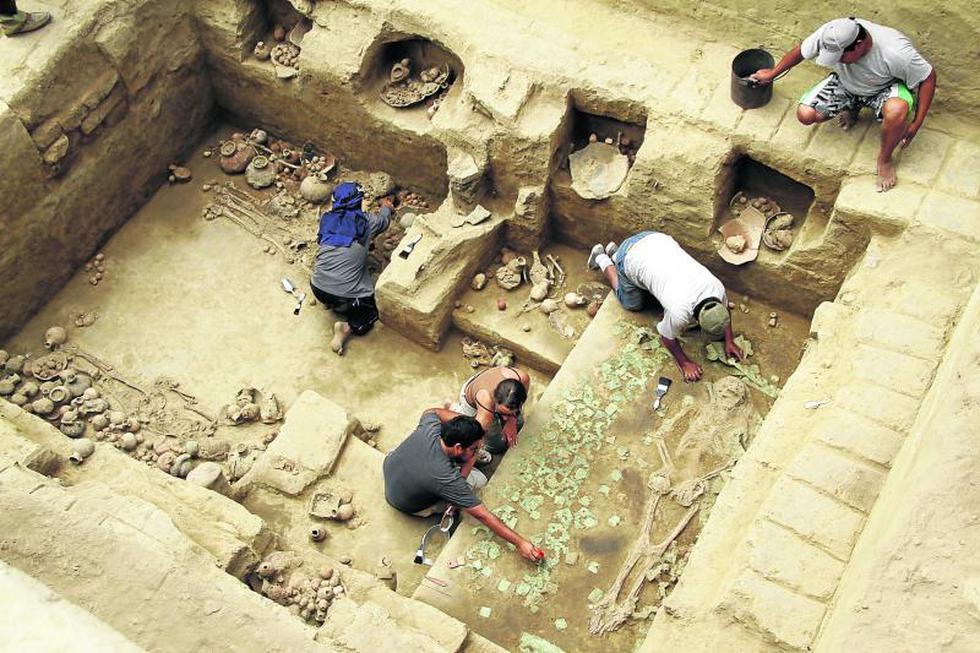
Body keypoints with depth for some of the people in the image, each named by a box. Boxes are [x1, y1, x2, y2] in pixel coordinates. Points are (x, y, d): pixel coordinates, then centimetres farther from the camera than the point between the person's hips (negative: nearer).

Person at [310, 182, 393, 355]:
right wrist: (386, 207, 46)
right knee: (375, 308, 20)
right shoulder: (367, 221, -3)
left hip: (318, 289, 6)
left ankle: (332, 303, 13)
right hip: (347, 296, -6)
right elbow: (384, 220, 21)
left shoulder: (327, 219, 6)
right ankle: (349, 327, -5)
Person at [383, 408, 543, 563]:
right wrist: (520, 542, -30)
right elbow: (483, 516, -34)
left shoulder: (429, 428, -28)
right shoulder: (447, 479, -39)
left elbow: (431, 411, -1)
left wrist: (464, 420, -12)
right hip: (408, 505, -5)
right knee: (479, 479, -10)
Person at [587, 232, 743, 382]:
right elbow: (667, 337, -11)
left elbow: (724, 310, 6)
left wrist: (729, 341, 6)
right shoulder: (679, 312, -33)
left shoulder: (717, 288, -19)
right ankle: (601, 258, 31)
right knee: (632, 304, 20)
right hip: (630, 257, -5)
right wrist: (684, 363, -2)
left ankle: (615, 253, 38)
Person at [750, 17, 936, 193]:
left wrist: (916, 125, -22)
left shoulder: (896, 52, -39)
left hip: (885, 88, -4)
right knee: (805, 115, -18)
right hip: (846, 84, 4)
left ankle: (884, 159, -8)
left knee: (896, 110, -40)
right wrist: (772, 74, 6)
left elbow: (928, 78, -23)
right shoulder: (829, 35, -30)